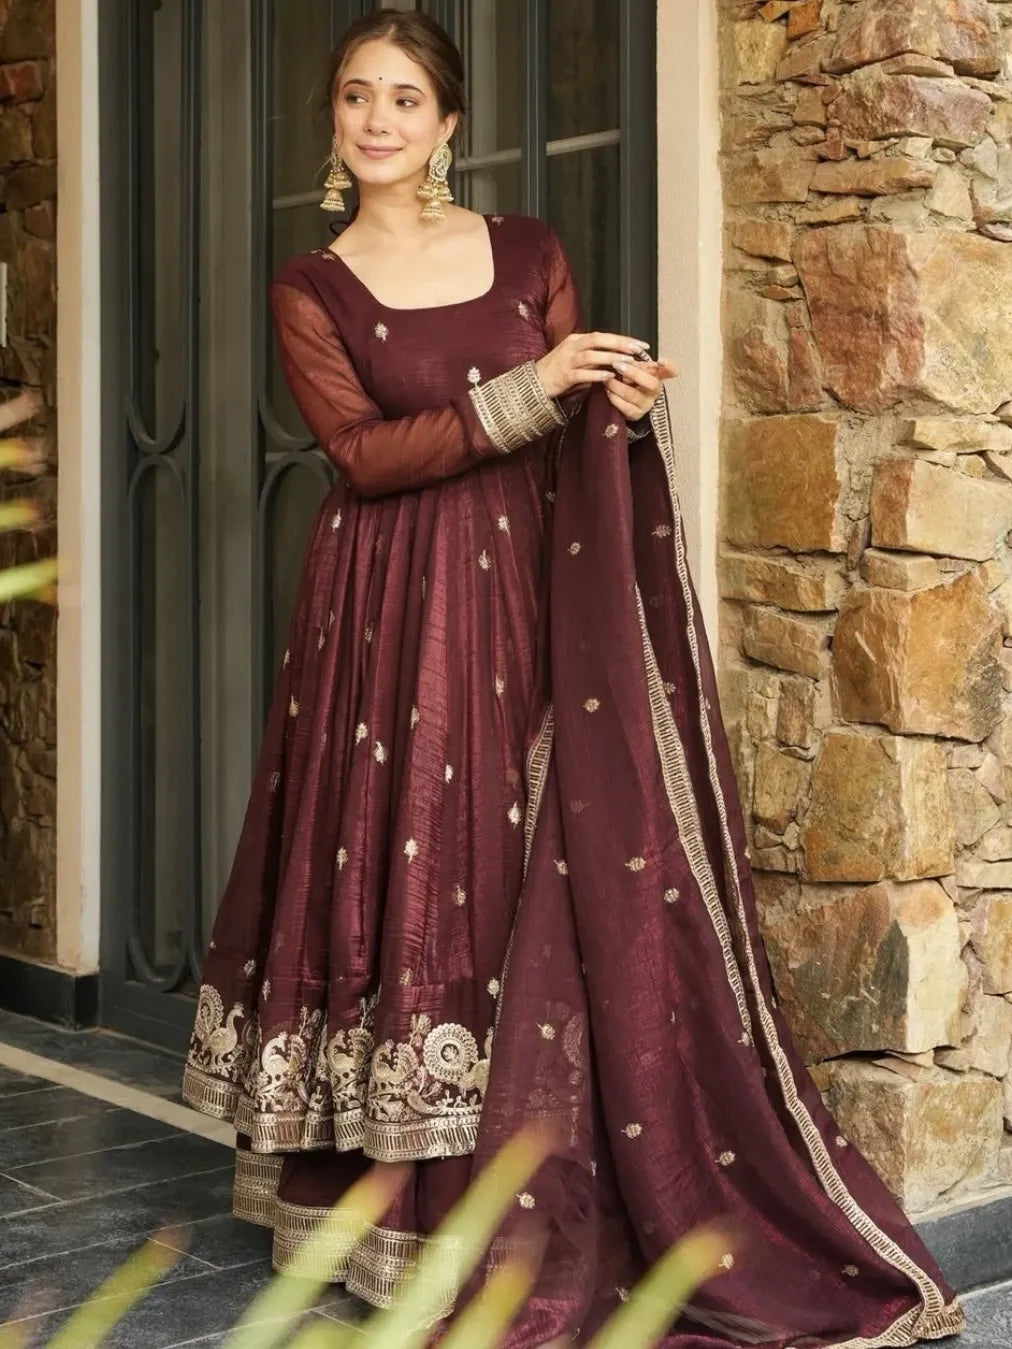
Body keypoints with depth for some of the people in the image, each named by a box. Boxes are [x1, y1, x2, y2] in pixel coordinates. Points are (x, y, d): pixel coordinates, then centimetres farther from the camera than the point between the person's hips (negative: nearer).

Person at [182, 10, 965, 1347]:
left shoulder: (528, 253, 10)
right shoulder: (310, 291, 5)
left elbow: (577, 440, 10)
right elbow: (361, 450, -9)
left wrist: (625, 405, -13)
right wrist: (528, 391, -18)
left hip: (527, 604, 1)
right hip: (390, 619, -1)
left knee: (542, 891, -2)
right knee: (401, 878, 0)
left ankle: (528, 1225, 7)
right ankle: (393, 1215, 12)